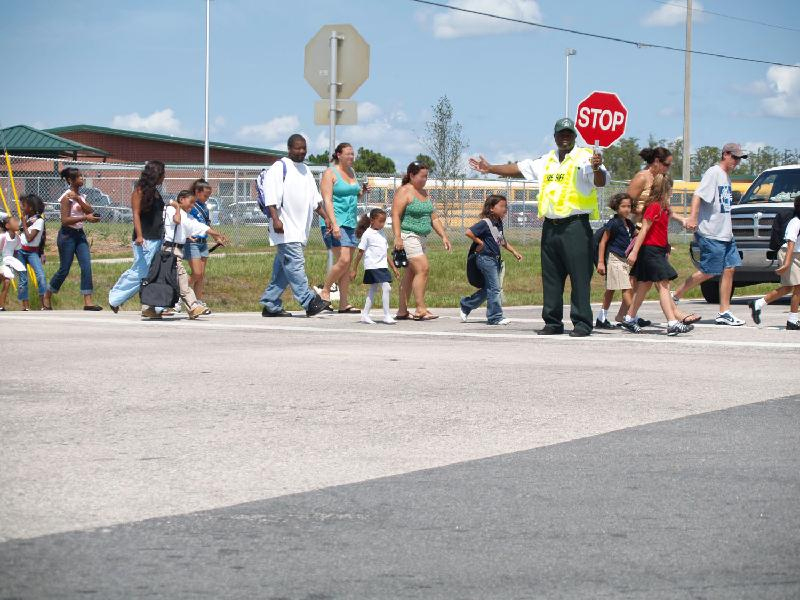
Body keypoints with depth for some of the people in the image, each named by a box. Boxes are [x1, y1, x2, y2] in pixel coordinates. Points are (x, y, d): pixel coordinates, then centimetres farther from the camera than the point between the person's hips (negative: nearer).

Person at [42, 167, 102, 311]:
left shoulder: (80, 195, 11)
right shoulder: (67, 197, -12)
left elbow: (90, 211, -4)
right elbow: (65, 220, -19)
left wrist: (78, 199, -17)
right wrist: (85, 218, -25)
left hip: (80, 234, 7)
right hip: (67, 235, -7)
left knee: (86, 266, -7)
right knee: (64, 270, 0)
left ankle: (88, 301, -11)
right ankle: (47, 296, 20)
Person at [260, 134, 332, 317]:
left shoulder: (305, 171, 20)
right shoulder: (279, 168, -5)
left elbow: (315, 199, 25)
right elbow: (271, 196, -12)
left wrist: (326, 217, 17)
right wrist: (275, 219, -21)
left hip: (299, 229, 8)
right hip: (285, 227, -8)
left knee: (283, 267, 8)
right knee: (295, 262, -14)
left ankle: (270, 305, 12)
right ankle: (310, 302, -19)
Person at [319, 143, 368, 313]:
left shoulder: (351, 172, 17)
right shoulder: (330, 174, -6)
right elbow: (327, 200, -15)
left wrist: (361, 192, 5)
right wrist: (334, 224, -24)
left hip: (350, 222, 8)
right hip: (335, 222, -8)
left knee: (348, 263, 3)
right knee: (343, 260, -17)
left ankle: (343, 303, 4)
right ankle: (325, 291, 1)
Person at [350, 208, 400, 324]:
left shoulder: (381, 234, 15)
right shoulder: (367, 234, -7)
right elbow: (360, 253, -6)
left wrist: (394, 268, 21)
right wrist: (354, 270, -6)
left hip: (382, 266, 8)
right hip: (372, 266, -8)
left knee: (373, 290, 11)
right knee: (386, 287, -16)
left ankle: (365, 315, 18)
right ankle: (387, 316, -13)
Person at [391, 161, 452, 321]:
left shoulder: (425, 193, 18)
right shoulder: (404, 191, -8)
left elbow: (434, 217, 20)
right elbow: (395, 215, -16)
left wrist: (444, 236, 11)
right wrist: (397, 237, -25)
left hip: (422, 238, 9)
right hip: (408, 236, -9)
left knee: (411, 273, 8)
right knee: (423, 268, -17)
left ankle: (402, 311, 10)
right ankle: (421, 309, -17)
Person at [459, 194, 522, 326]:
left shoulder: (499, 223, 12)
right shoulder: (485, 223, -15)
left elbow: (502, 241, 24)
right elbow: (469, 232, -23)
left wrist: (514, 252, 19)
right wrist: (480, 242, -13)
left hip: (495, 259, 9)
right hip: (486, 259, -9)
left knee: (488, 288, 15)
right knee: (494, 288, -8)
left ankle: (465, 305, 28)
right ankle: (495, 317, -3)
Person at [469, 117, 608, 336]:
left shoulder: (584, 158, -2)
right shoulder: (546, 161, 20)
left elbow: (601, 181, -16)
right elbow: (519, 168, 29)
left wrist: (597, 168, -38)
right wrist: (490, 168, 29)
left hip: (575, 226, -7)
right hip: (550, 226, 7)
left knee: (579, 275, -8)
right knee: (550, 276, 8)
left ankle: (582, 323, -6)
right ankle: (553, 322, 14)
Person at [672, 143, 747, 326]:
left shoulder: (726, 176, 18)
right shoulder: (713, 173, -10)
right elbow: (698, 195, -21)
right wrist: (693, 217, -33)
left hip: (725, 234, 9)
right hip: (710, 234, -9)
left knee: (729, 269, 2)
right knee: (709, 272, -6)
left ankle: (724, 312, 4)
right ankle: (675, 296, 9)